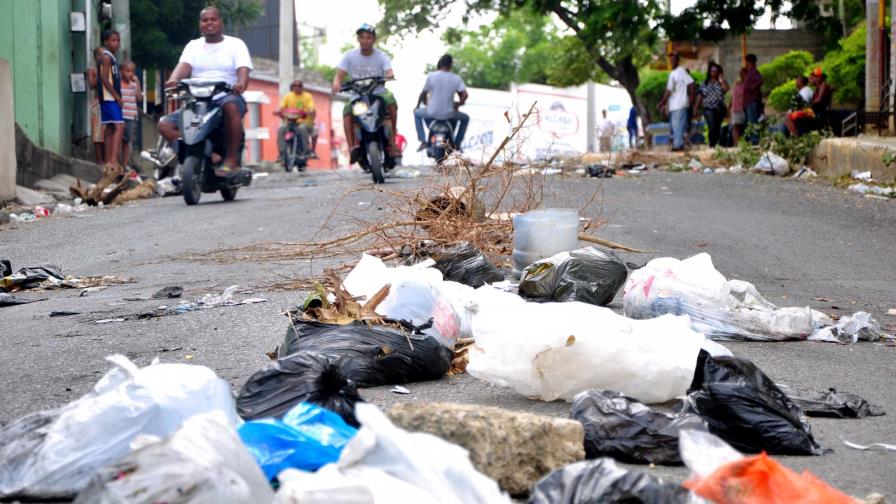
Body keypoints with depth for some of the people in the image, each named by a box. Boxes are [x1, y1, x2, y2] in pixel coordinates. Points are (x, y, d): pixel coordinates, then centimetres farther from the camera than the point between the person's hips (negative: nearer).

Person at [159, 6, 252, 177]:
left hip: (227, 97, -4)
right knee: (165, 126, -19)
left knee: (231, 106, -42)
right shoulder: (193, 45, 17)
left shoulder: (235, 44, 9)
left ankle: (231, 158, -31)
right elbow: (184, 66, -3)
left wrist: (241, 83, -34)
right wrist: (174, 79, -28)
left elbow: (243, 69, -8)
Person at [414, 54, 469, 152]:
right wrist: (458, 104, 10)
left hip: (432, 113, 0)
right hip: (448, 114, 0)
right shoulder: (457, 79, -4)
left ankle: (423, 141, 18)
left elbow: (423, 94, 0)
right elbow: (465, 95, -12)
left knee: (417, 113, 31)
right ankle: (457, 144, 23)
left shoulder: (431, 76, -7)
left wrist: (418, 106, 19)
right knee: (465, 118, 29)